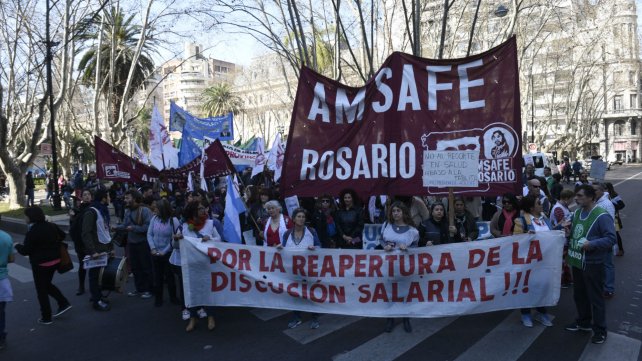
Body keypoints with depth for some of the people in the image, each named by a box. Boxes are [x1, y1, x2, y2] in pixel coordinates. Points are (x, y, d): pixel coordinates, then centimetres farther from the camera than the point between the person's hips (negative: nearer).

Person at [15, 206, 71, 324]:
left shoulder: (32, 232, -19)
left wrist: (17, 246, 5)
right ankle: (64, 303, 15)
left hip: (41, 264, -7)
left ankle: (46, 317, 15)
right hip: (55, 260, 7)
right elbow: (62, 235, 16)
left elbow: (25, 251, -15)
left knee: (41, 290, 7)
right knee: (47, 284, 25)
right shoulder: (52, 226, 1)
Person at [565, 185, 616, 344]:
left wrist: (592, 244, -30)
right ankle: (584, 322, 37)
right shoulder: (577, 212, 7)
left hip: (593, 264, -8)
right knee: (579, 295, 20)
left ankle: (600, 330, 20)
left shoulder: (601, 216, -18)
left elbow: (611, 238, -20)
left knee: (595, 298, 5)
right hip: (577, 262, 8)